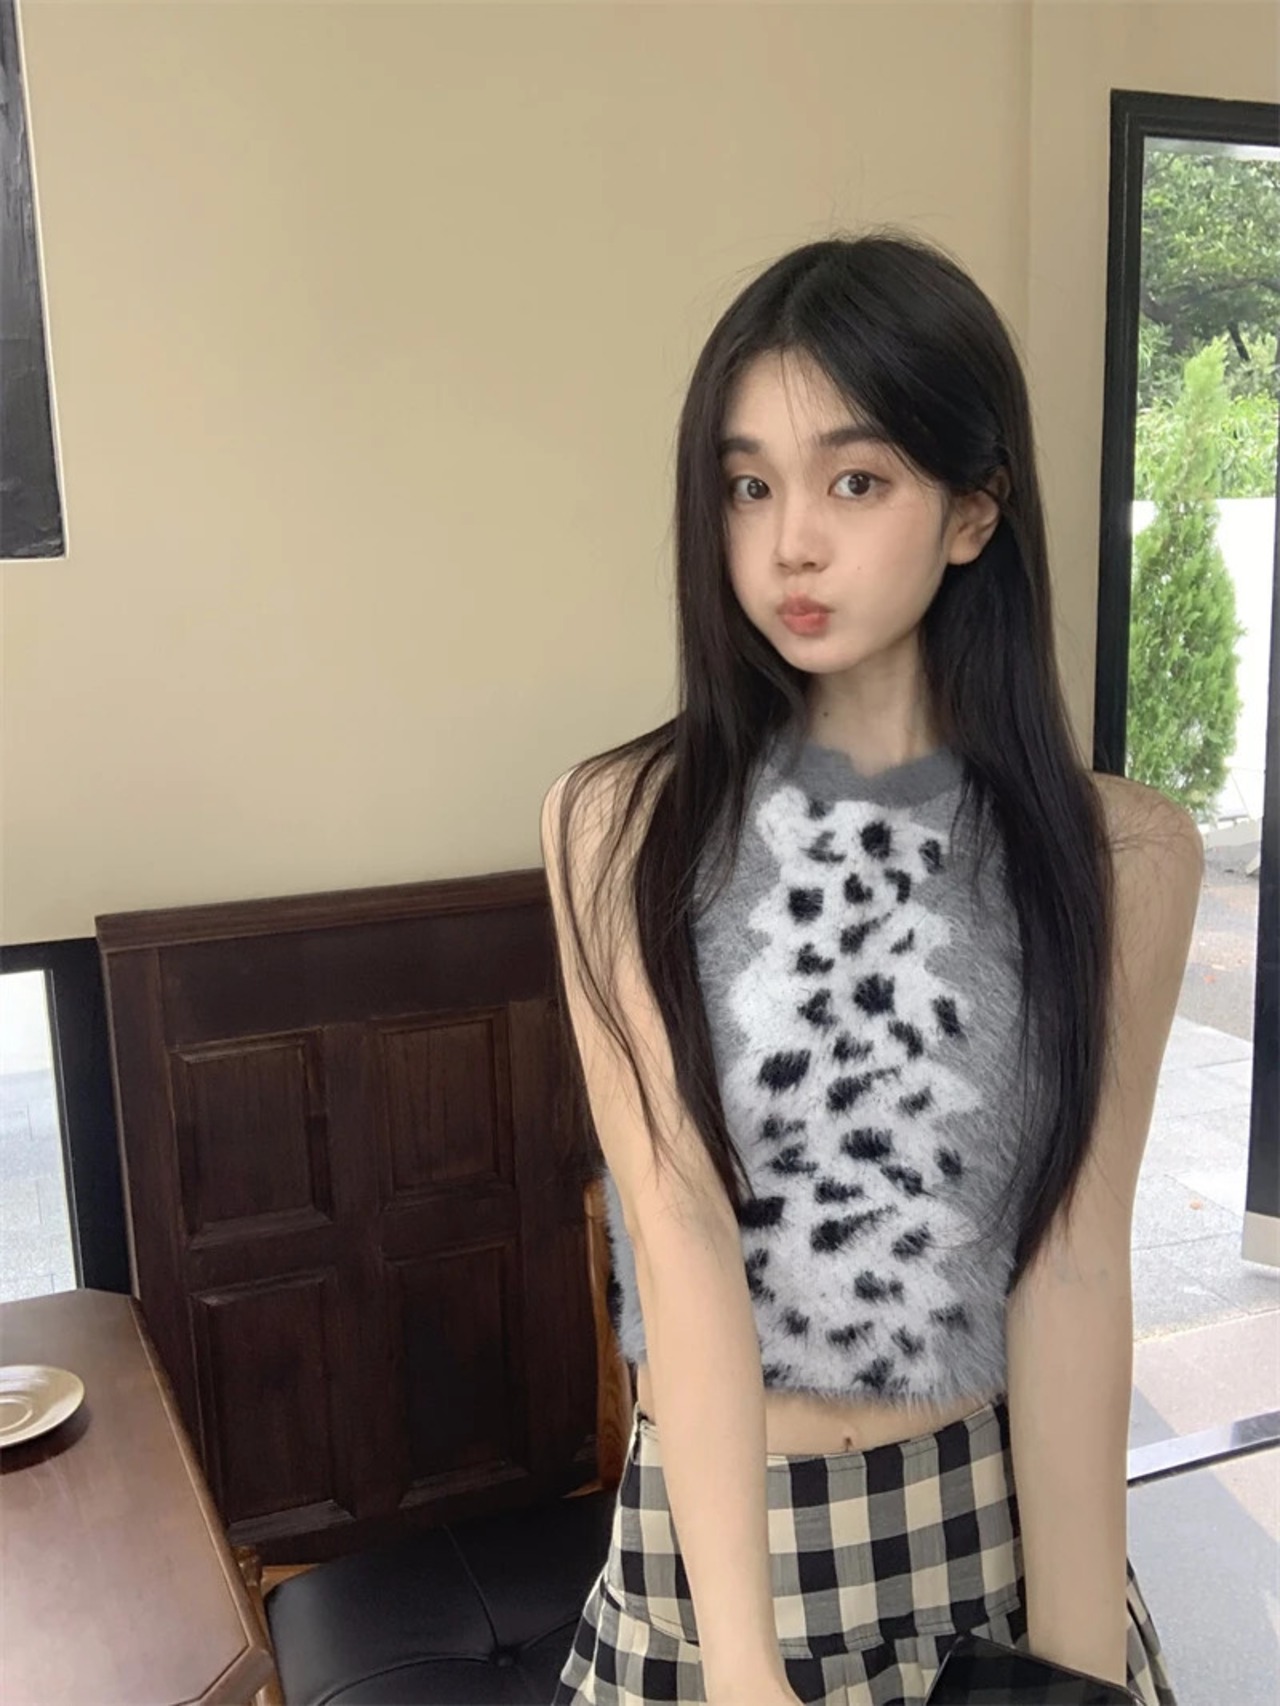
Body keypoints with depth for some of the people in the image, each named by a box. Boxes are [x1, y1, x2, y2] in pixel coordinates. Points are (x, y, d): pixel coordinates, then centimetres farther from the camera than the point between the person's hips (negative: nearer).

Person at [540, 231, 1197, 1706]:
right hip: (714, 1516, -1)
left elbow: (1071, 1266, -12)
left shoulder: (1121, 856, -10)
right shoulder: (620, 827, -12)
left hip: (1000, 1508, 1)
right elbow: (679, 1229, -18)